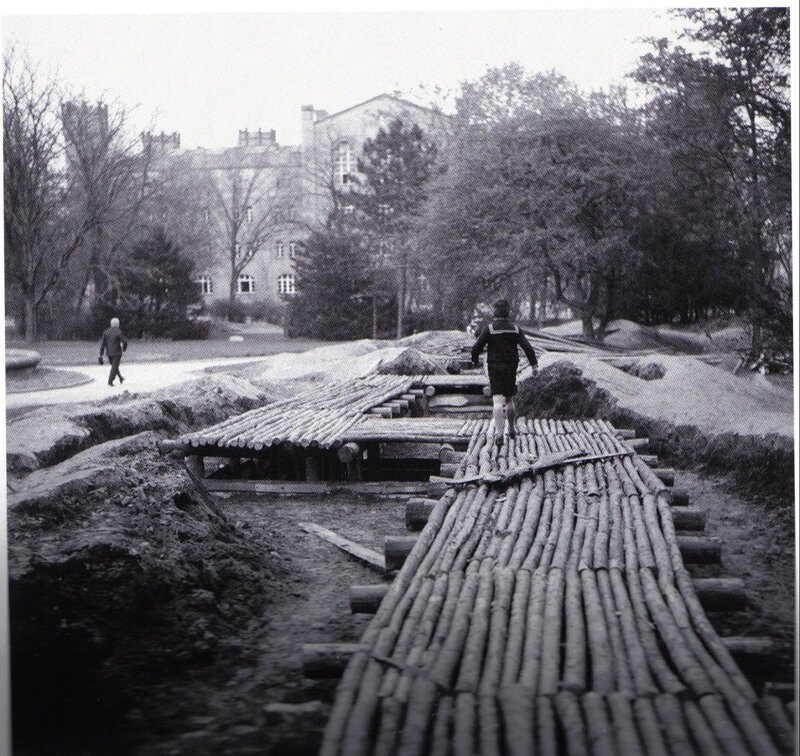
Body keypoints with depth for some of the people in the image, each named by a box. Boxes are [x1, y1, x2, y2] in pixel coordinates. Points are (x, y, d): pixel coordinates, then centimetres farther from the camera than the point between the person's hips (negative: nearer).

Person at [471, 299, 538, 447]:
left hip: (494, 368, -3)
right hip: (511, 369, 3)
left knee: (497, 400, -9)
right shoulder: (515, 329, 2)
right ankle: (512, 430, 29)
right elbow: (528, 347, -6)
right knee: (509, 399, 18)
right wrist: (534, 364, -3)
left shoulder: (489, 329, -6)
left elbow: (477, 347, -7)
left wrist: (475, 360, 12)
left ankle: (498, 433, -22)